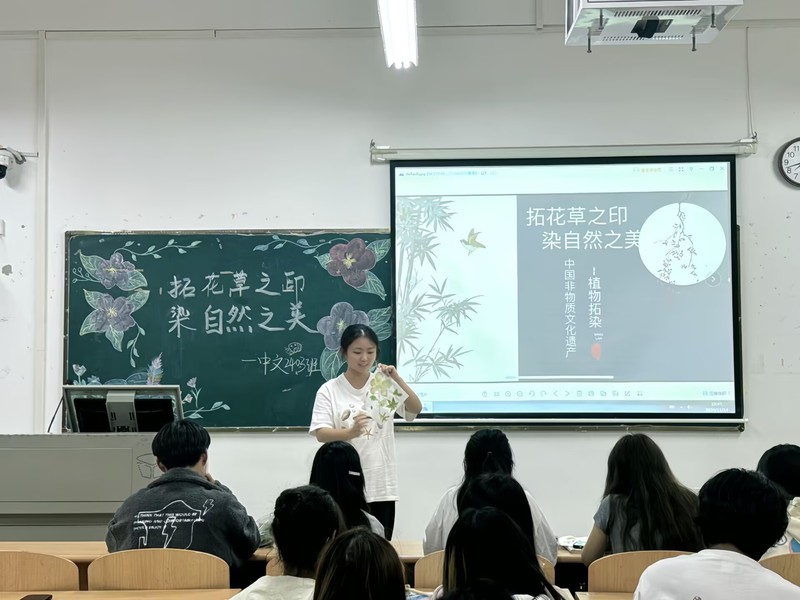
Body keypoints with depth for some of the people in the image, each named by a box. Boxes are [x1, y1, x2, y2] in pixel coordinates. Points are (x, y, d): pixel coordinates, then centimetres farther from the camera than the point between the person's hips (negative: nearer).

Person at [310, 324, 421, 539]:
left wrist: (396, 379, -19)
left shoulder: (385, 386, 5)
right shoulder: (329, 390, -1)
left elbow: (416, 409, -6)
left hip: (381, 484, 2)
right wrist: (350, 432, -29)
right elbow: (321, 434, -10)